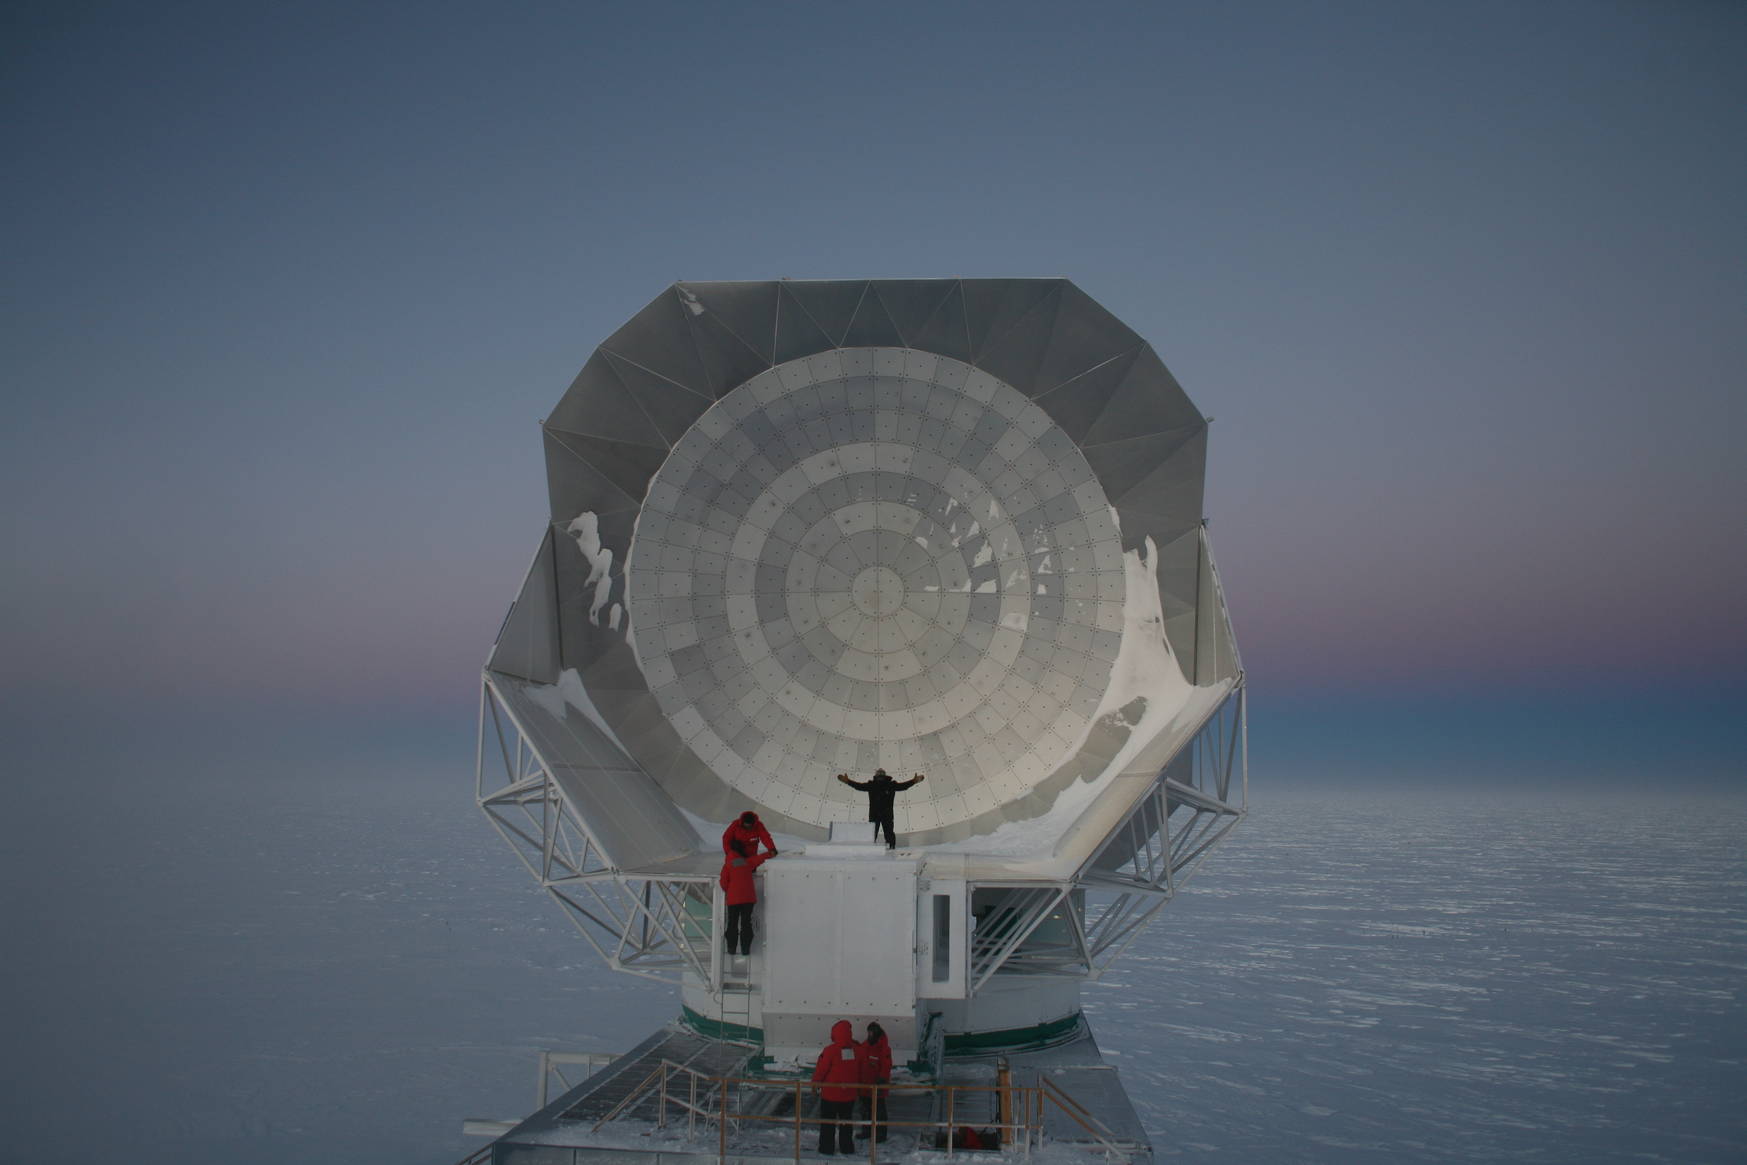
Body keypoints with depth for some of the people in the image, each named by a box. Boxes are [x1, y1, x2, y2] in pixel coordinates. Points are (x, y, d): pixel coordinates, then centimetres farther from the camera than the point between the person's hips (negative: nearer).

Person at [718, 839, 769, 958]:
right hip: (748, 898, 2)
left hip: (733, 898, -2)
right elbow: (763, 857, 15)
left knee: (732, 923, 8)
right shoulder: (748, 862, 7)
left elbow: (724, 882, -2)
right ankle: (745, 949, 0)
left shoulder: (727, 865, -1)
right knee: (746, 923, 5)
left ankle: (731, 948, 6)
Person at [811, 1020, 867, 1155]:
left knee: (827, 1122, 10)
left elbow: (820, 1069, -12)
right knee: (847, 1120, 18)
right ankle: (847, 1147, 23)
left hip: (830, 1093, -4)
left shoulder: (830, 1050, -20)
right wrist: (859, 1087, 21)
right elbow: (863, 1071, 7)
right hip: (849, 1094, 4)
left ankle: (827, 1148, 15)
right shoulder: (859, 1050, -4)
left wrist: (815, 1084, 5)